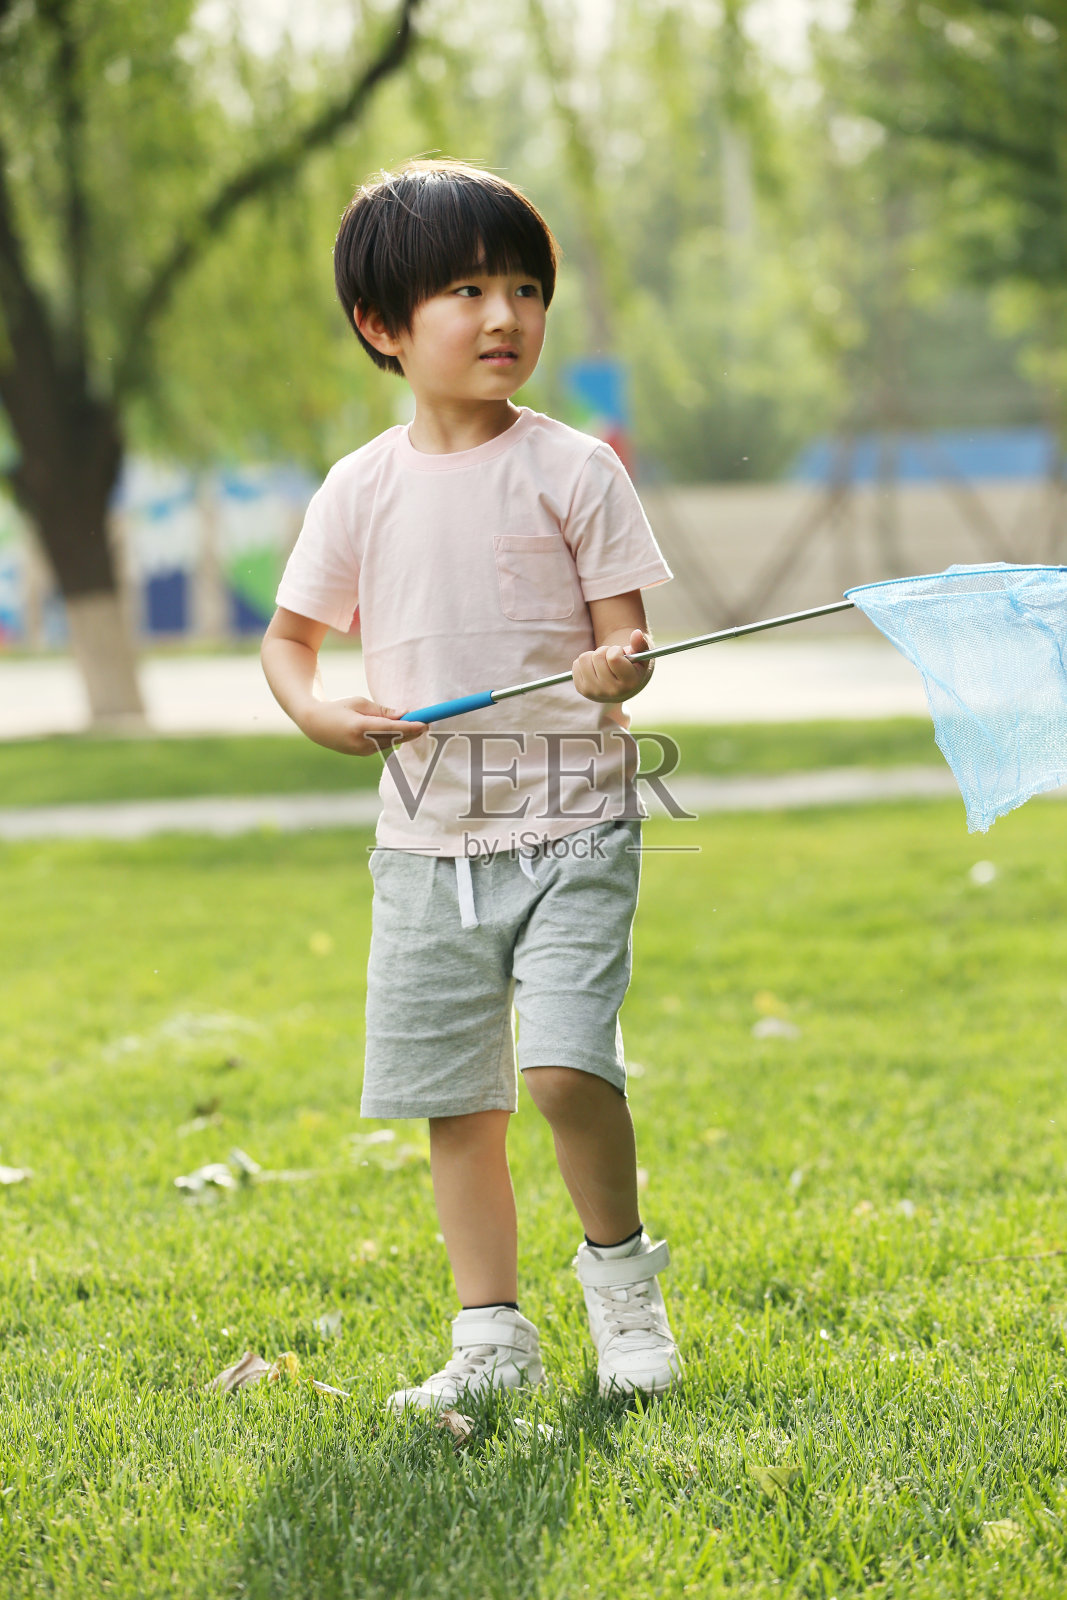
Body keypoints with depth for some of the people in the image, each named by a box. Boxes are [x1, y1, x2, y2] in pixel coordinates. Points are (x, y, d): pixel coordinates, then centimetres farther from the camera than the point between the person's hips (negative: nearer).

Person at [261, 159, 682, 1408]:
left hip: (570, 823, -3)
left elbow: (628, 637, -3)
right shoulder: (362, 491, 4)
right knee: (455, 1100, 7)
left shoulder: (573, 471, -3)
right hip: (429, 837, 3)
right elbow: (289, 634, 14)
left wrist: (619, 673, -26)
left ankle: (620, 1268, 9)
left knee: (565, 1065, -17)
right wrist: (320, 712, -6)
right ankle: (492, 1337, 19)